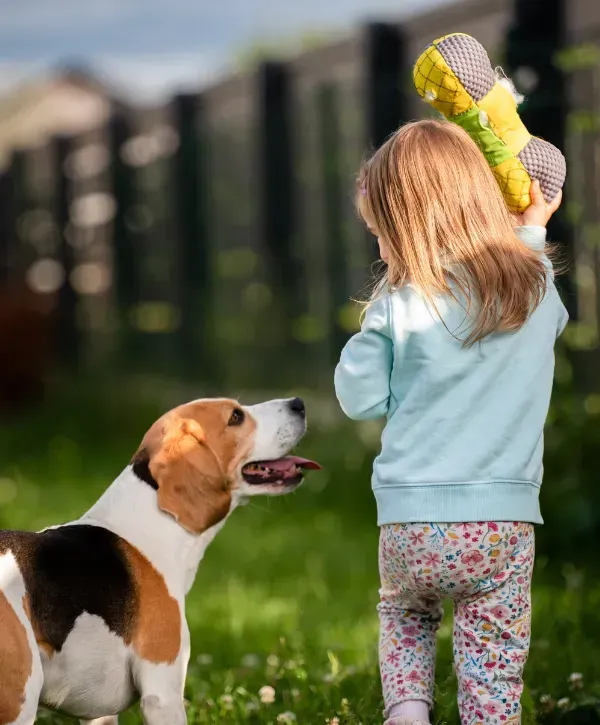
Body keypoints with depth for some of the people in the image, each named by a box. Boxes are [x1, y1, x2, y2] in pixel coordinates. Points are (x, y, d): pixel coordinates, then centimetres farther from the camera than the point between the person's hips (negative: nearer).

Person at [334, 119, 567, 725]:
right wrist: (533, 229, 34)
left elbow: (359, 397, 1)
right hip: (502, 524, 1)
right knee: (493, 673, 6)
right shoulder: (537, 284, 3)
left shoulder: (398, 303, -7)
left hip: (411, 522, -1)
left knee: (404, 613, 29)